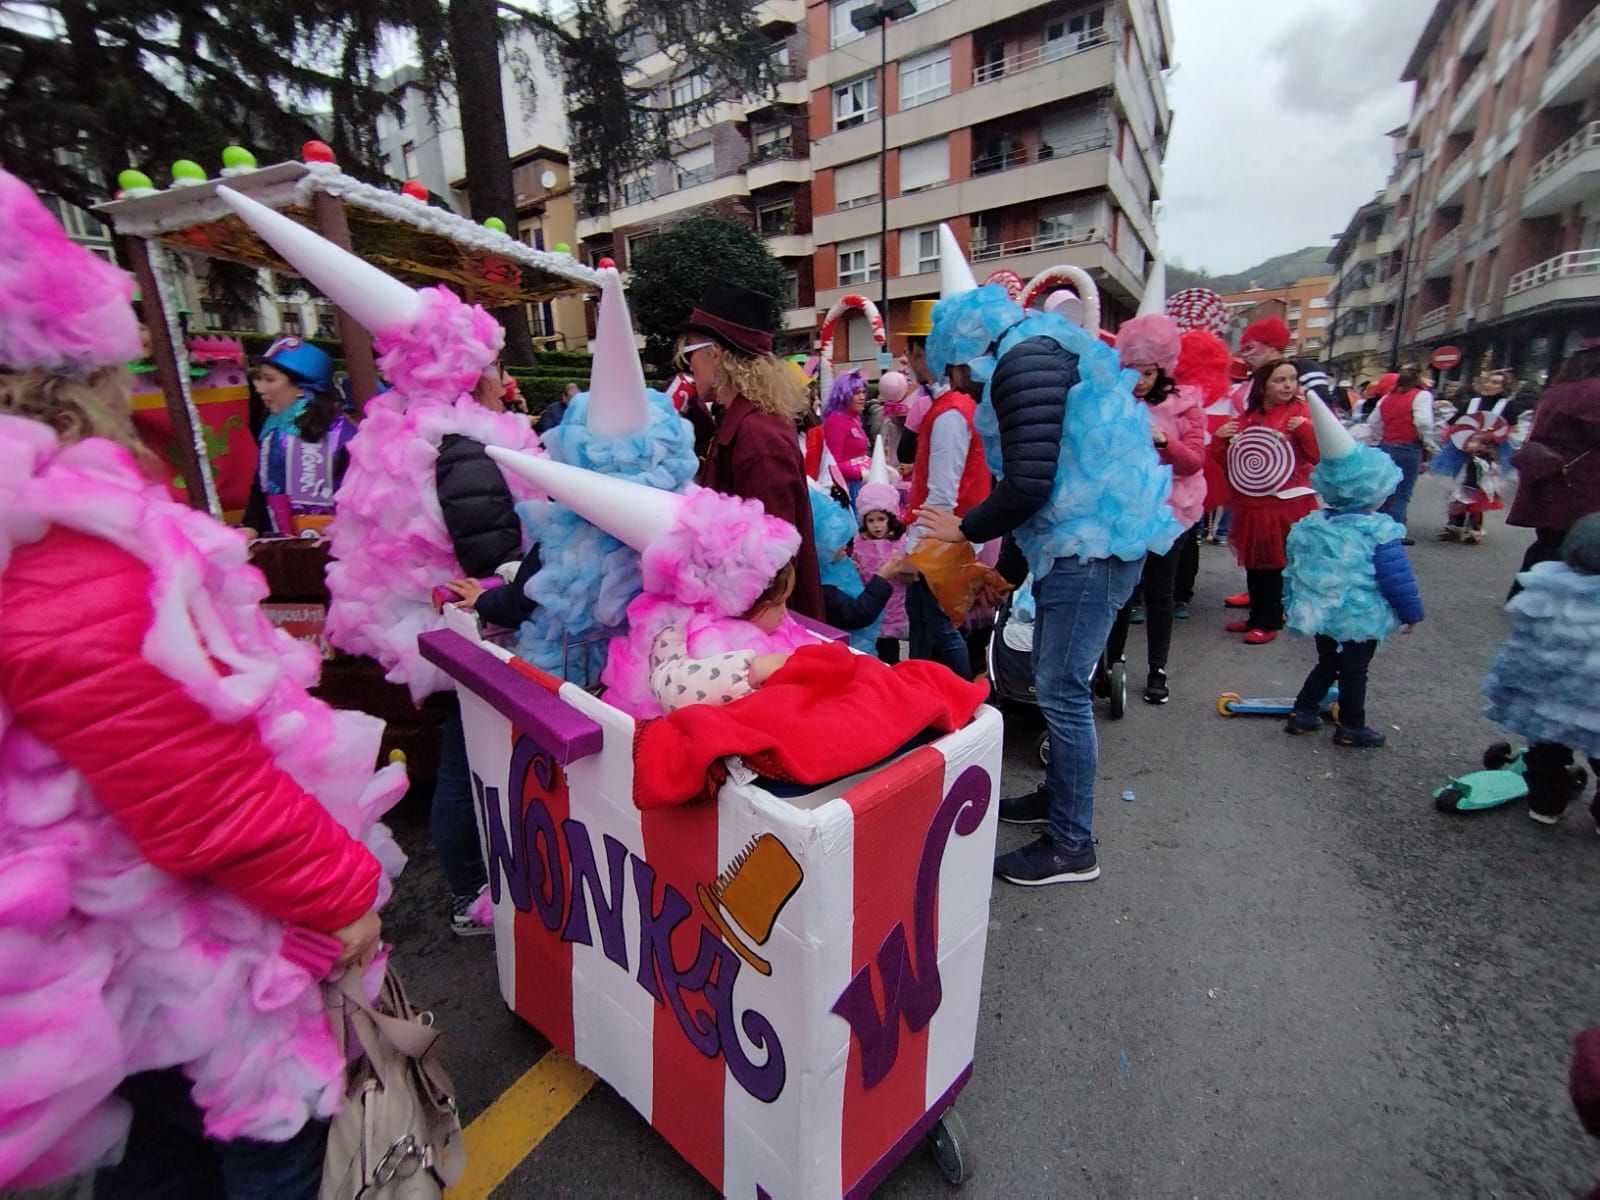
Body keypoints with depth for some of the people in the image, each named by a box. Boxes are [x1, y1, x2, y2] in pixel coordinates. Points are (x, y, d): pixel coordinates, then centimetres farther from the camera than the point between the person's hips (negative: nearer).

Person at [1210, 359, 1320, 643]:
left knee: (1276, 564, 0)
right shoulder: (1247, 417, 11)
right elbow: (1226, 462, 14)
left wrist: (1305, 428, -20)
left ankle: (1268, 623, 11)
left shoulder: (1299, 411, -1)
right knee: (1254, 563, 11)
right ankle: (1257, 617, 24)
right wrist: (1220, 439, -2)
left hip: (1287, 504, -4)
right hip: (1251, 505, 5)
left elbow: (1320, 455, -9)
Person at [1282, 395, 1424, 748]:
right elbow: (1398, 579, -11)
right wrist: (1411, 612, 3)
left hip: (1319, 614, 5)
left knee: (1326, 664, 21)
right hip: (1361, 619, -5)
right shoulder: (1378, 532, -17)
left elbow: (1293, 570, 6)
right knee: (1354, 672, 9)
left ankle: (1302, 713, 23)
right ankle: (1352, 728, 22)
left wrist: (1293, 605, 19)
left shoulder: (1309, 526, -2)